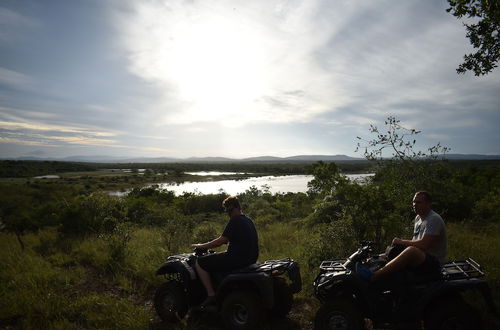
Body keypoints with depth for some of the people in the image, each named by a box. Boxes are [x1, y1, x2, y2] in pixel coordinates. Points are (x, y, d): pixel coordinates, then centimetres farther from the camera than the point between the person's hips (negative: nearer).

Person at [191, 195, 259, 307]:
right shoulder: (248, 220, 13)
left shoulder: (235, 221, -16)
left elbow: (221, 241, -16)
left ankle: (211, 295, -1)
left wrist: (201, 246, -4)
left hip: (238, 258, -10)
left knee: (199, 263, -2)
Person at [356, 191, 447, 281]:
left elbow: (423, 244, -24)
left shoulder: (434, 219, -14)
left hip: (434, 262, -10)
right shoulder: (418, 218, 15)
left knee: (412, 251, -40)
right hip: (420, 258, 10)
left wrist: (402, 242, -13)